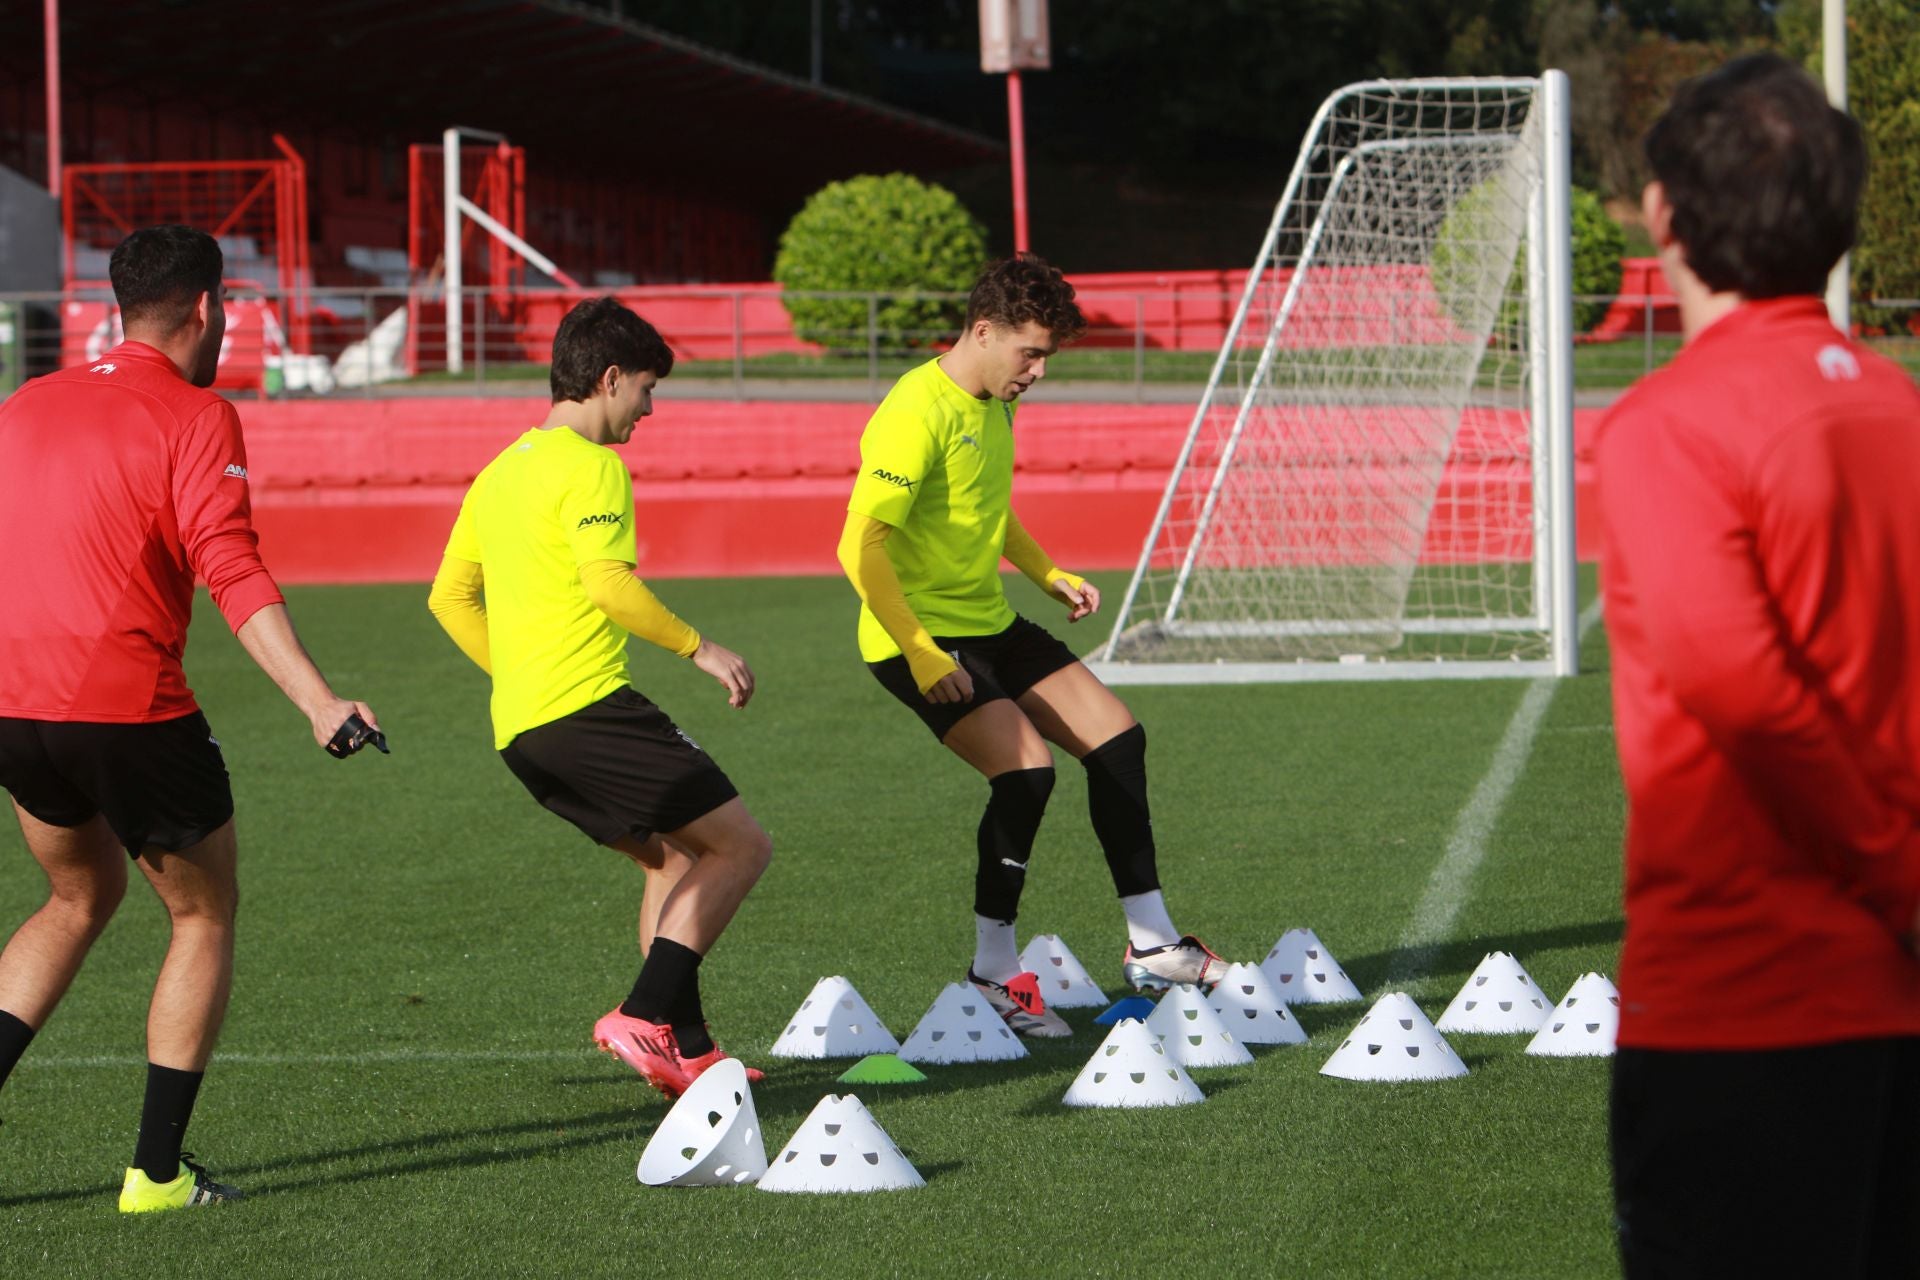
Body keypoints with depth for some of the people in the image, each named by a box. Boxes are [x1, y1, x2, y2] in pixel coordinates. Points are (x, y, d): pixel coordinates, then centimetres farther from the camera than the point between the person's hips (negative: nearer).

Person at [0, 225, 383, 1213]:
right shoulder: (194, 418, -7)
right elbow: (233, 575, -18)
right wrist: (318, 702, -23)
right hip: (129, 707, -6)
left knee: (80, 899, 26)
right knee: (204, 916, 12)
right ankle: (157, 1171, 7)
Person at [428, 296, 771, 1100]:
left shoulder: (500, 471, 20)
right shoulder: (589, 466, -8)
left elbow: (449, 597, 25)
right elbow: (608, 583, -22)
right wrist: (699, 648, -12)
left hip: (518, 730, 9)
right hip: (588, 706, -9)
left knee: (673, 856, 19)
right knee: (741, 846, -4)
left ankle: (687, 1050, 10)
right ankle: (646, 1019, -14)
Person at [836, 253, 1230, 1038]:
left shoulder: (995, 405, 9)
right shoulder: (918, 415, -21)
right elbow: (861, 547, -26)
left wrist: (1050, 577, 14)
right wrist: (921, 655, -27)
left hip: (989, 622, 10)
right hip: (917, 639, -10)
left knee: (1117, 739, 4)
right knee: (1026, 769, -22)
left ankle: (1150, 944, 13)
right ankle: (994, 974, -8)